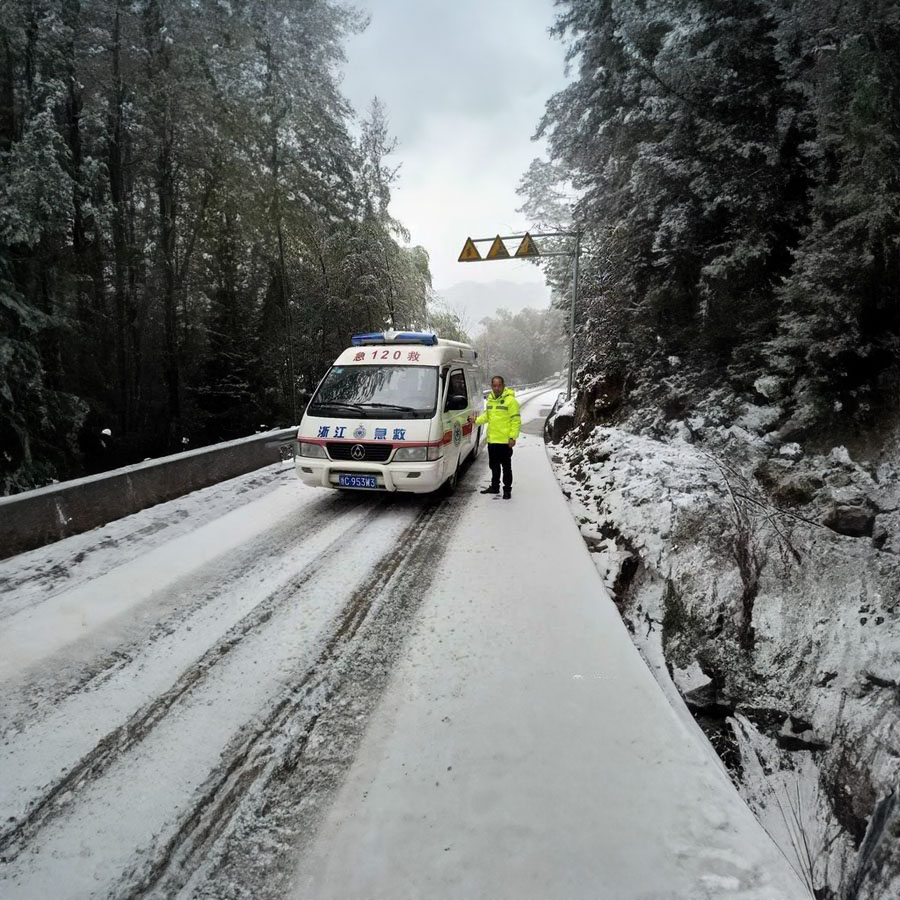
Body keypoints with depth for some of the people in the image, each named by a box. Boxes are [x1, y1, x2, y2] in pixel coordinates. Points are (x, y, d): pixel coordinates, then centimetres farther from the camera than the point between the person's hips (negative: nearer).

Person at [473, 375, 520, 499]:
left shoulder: (510, 400, -12)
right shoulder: (490, 400, 10)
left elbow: (516, 421, -13)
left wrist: (513, 437, -18)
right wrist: (477, 420, 7)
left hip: (505, 441, -7)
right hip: (491, 440, 7)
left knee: (506, 467, 3)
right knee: (494, 466, 18)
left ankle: (507, 489, 14)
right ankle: (494, 486, 31)